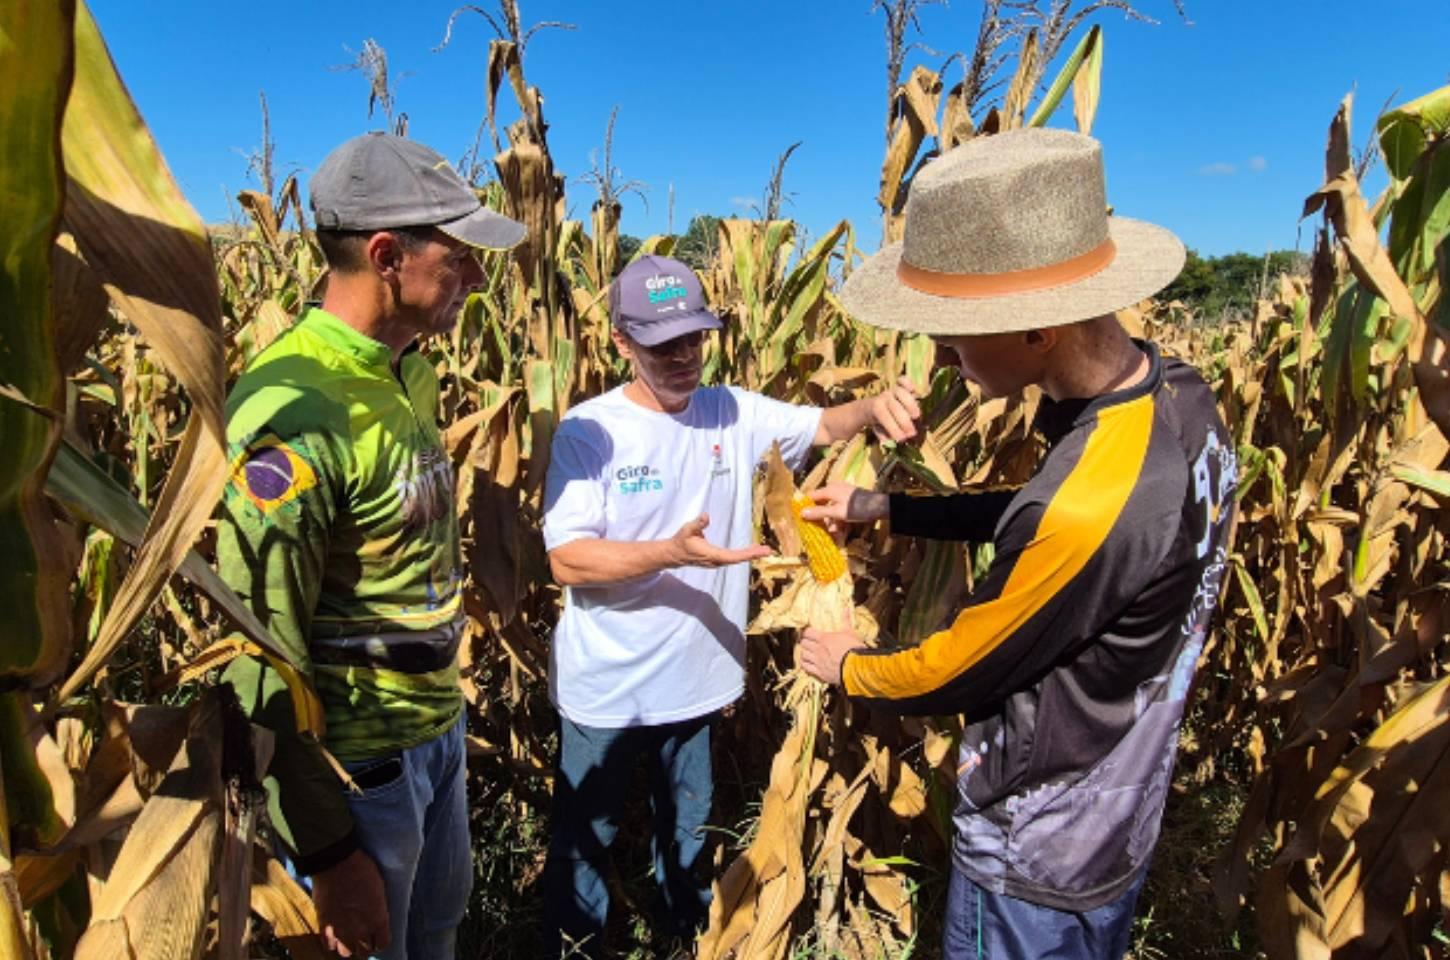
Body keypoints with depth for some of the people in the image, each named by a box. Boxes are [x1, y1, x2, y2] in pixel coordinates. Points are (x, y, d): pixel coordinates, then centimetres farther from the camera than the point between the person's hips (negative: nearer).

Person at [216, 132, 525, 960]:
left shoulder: (410, 368, 2)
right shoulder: (293, 411, -25)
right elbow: (263, 649, -22)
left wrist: (442, 700, 15)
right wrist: (329, 852, -17)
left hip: (439, 725, 8)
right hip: (356, 760, -8)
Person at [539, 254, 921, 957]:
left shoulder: (733, 413, -3)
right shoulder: (589, 429, -16)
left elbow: (824, 425, -3)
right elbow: (567, 558, -21)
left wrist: (876, 406, -26)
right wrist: (672, 552, -36)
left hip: (696, 676, 4)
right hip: (605, 688, -3)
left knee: (688, 825, 27)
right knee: (585, 835, 19)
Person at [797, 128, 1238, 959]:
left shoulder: (1095, 506, -38)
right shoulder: (1180, 395, -10)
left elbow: (952, 675, -22)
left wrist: (847, 667, -2)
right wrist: (884, 507, 6)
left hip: (1035, 863, -8)